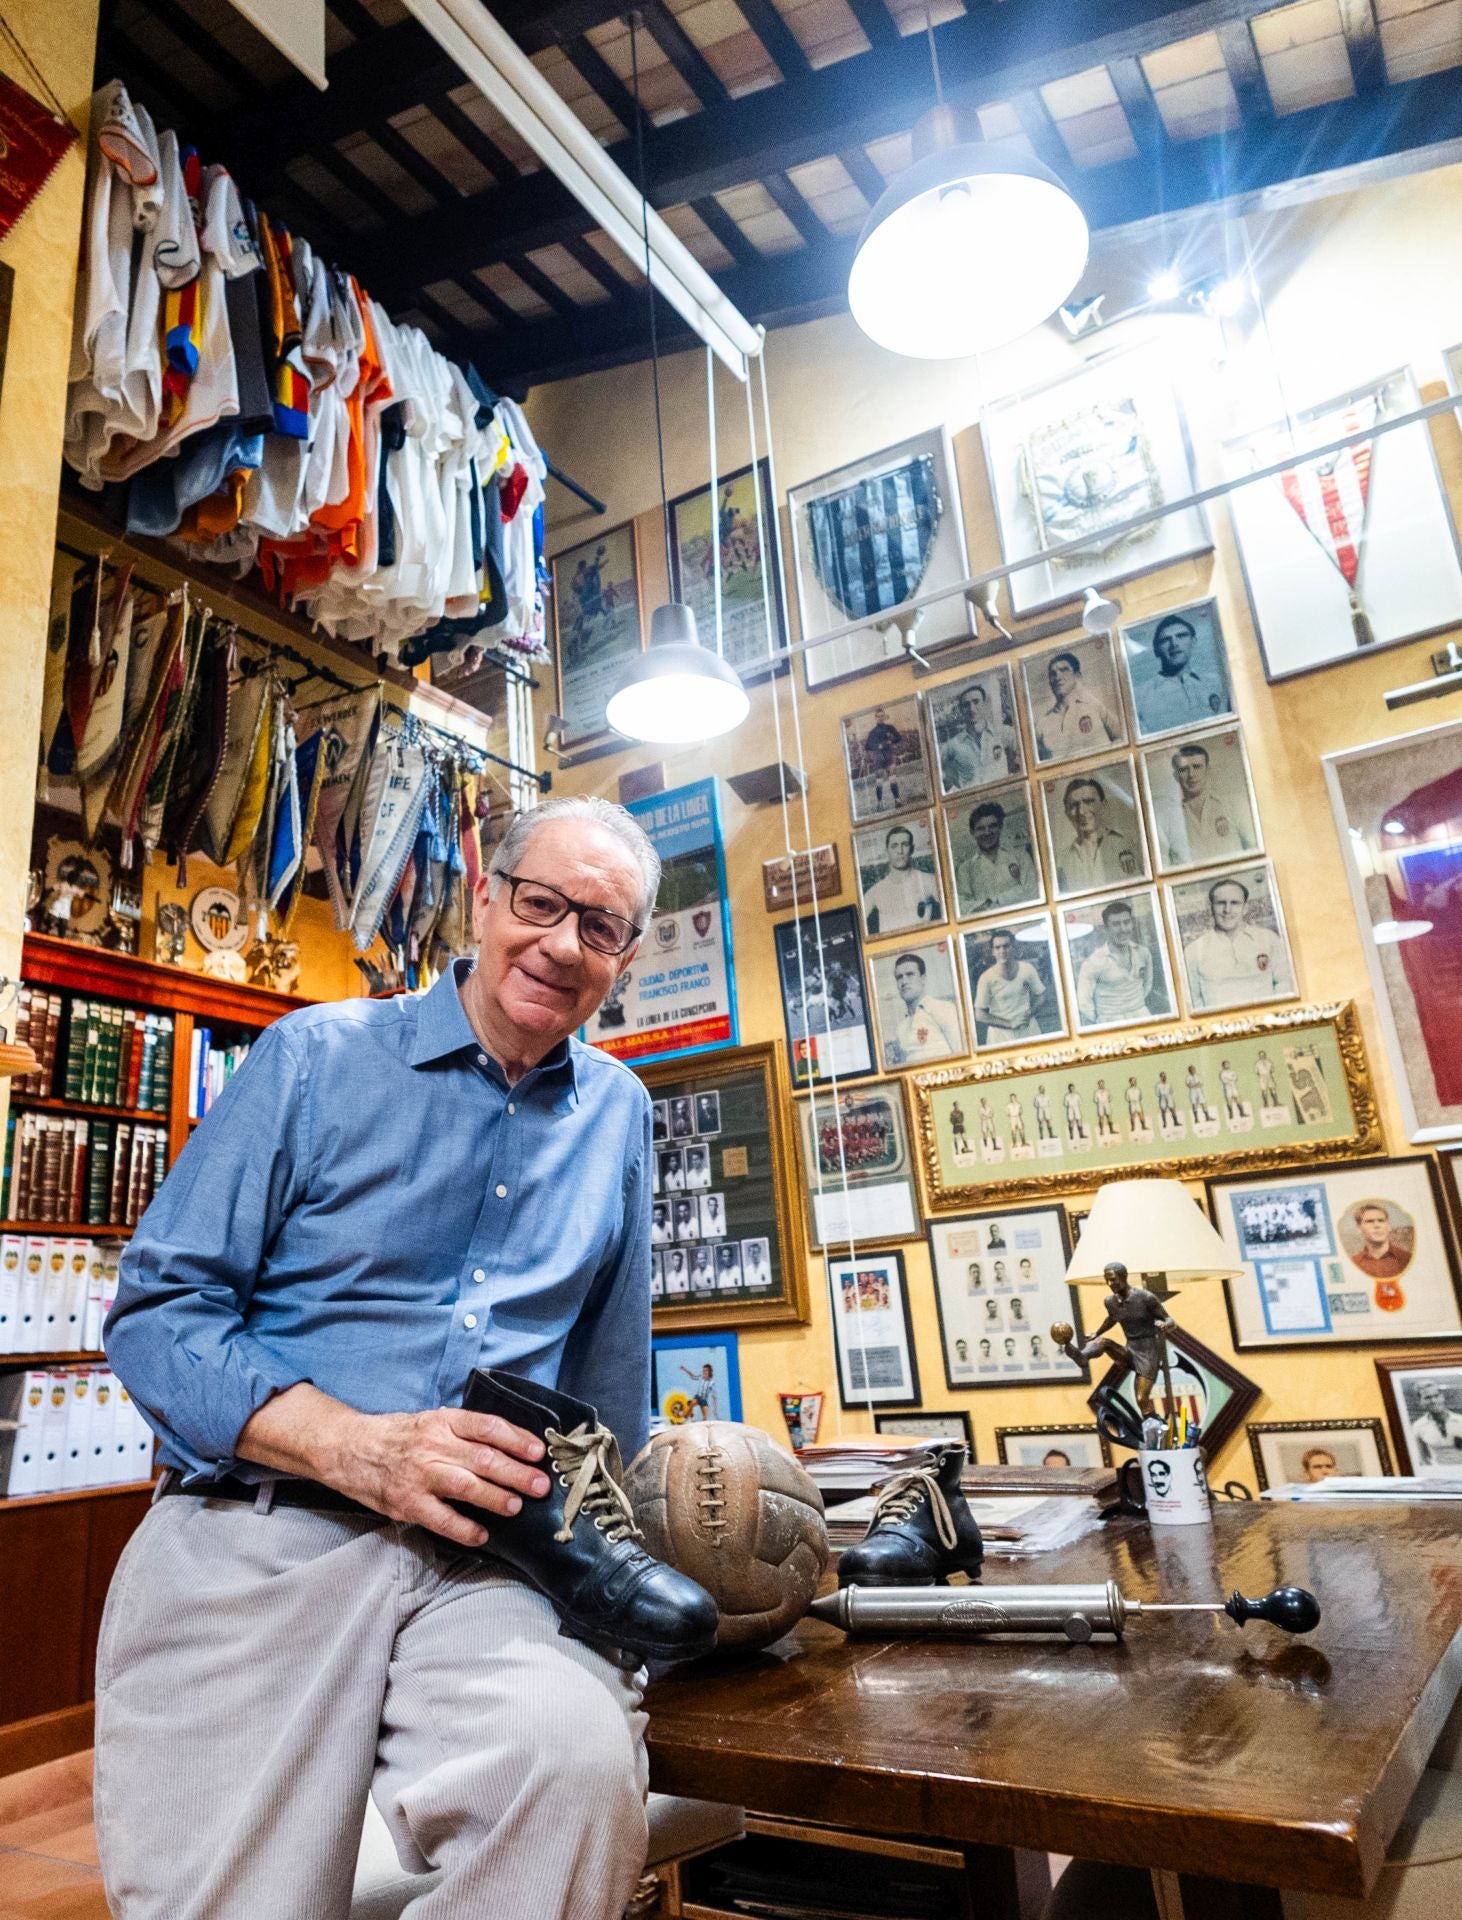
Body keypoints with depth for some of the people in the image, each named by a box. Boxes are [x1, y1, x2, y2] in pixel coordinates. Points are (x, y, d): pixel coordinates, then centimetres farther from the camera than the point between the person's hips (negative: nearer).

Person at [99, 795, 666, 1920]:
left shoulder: (619, 1113, 12)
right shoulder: (316, 1057, 1)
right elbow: (156, 1312, -2)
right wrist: (353, 1445, -16)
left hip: (491, 1561, 2)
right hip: (253, 1540, -1)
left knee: (579, 1755, -27)